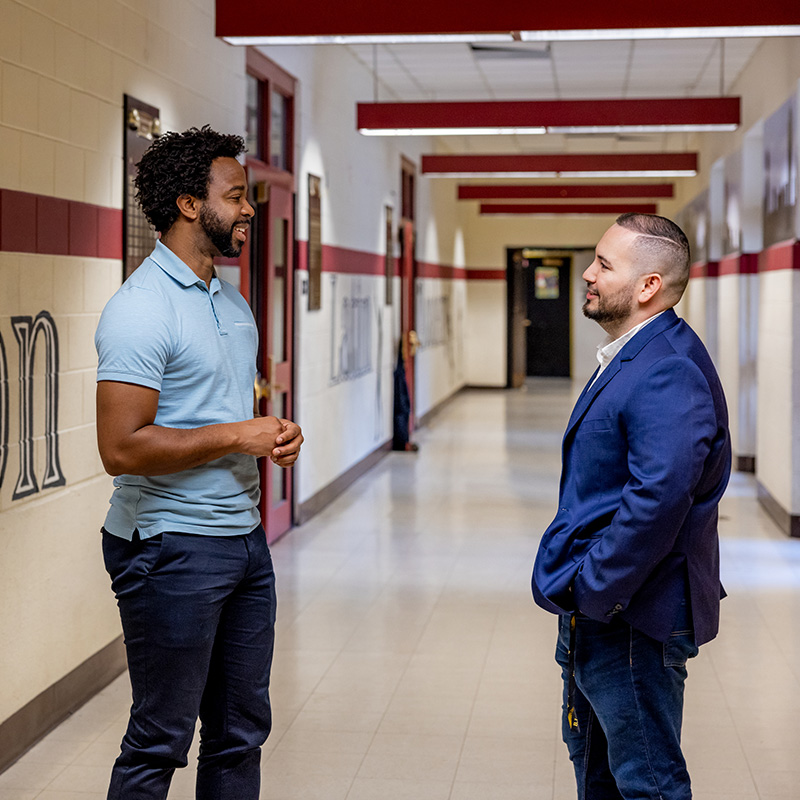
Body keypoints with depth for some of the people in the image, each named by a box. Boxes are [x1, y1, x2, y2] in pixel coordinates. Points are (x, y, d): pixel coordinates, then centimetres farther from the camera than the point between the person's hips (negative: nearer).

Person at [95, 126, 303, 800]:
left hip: (245, 537, 9)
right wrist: (237, 436, -17)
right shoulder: (142, 309, -16)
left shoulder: (232, 301, 13)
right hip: (172, 547, -9)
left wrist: (276, 438, 3)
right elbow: (122, 448, -24)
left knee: (242, 731, 15)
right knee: (159, 744, 1)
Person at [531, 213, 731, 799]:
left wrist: (593, 593, -23)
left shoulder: (670, 372, -23)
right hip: (596, 605, 11)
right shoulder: (629, 358, 11)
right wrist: (577, 584, 14)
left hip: (633, 618, -11)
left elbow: (657, 501, -31)